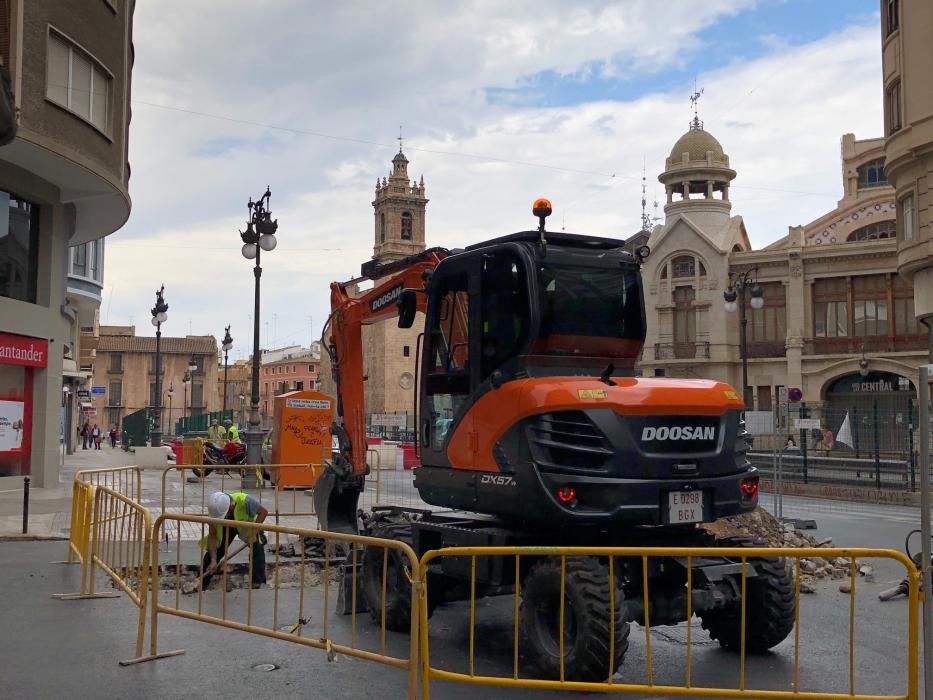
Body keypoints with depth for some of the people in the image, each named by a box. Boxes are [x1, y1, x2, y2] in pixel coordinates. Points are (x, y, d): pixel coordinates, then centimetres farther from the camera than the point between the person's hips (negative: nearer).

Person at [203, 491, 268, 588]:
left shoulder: (245, 501, -44)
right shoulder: (216, 510, -33)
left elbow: (263, 511, -30)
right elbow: (212, 535, -26)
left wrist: (253, 533, -35)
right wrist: (213, 560, -31)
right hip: (226, 527, 2)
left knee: (257, 549, -20)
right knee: (213, 551, -5)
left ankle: (257, 583, -10)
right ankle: (201, 582, 8)